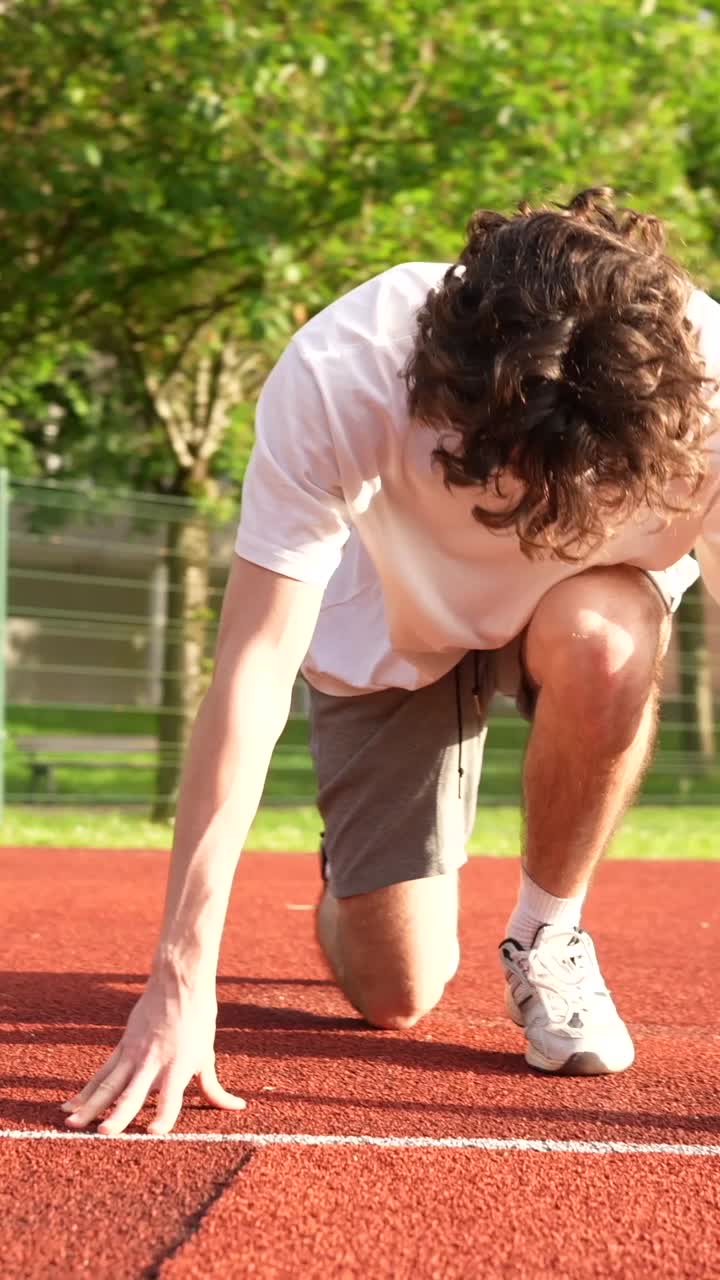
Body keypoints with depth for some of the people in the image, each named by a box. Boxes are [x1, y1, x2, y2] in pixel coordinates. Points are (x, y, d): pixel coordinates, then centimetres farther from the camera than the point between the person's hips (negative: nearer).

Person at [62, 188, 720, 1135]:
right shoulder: (334, 382, -38)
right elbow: (255, 666, -38)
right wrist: (183, 977, -41)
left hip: (587, 608, 1)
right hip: (388, 626, 0)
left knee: (598, 647, -37)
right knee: (396, 995, -6)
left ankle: (546, 937, -9)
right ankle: (345, 887, 31)